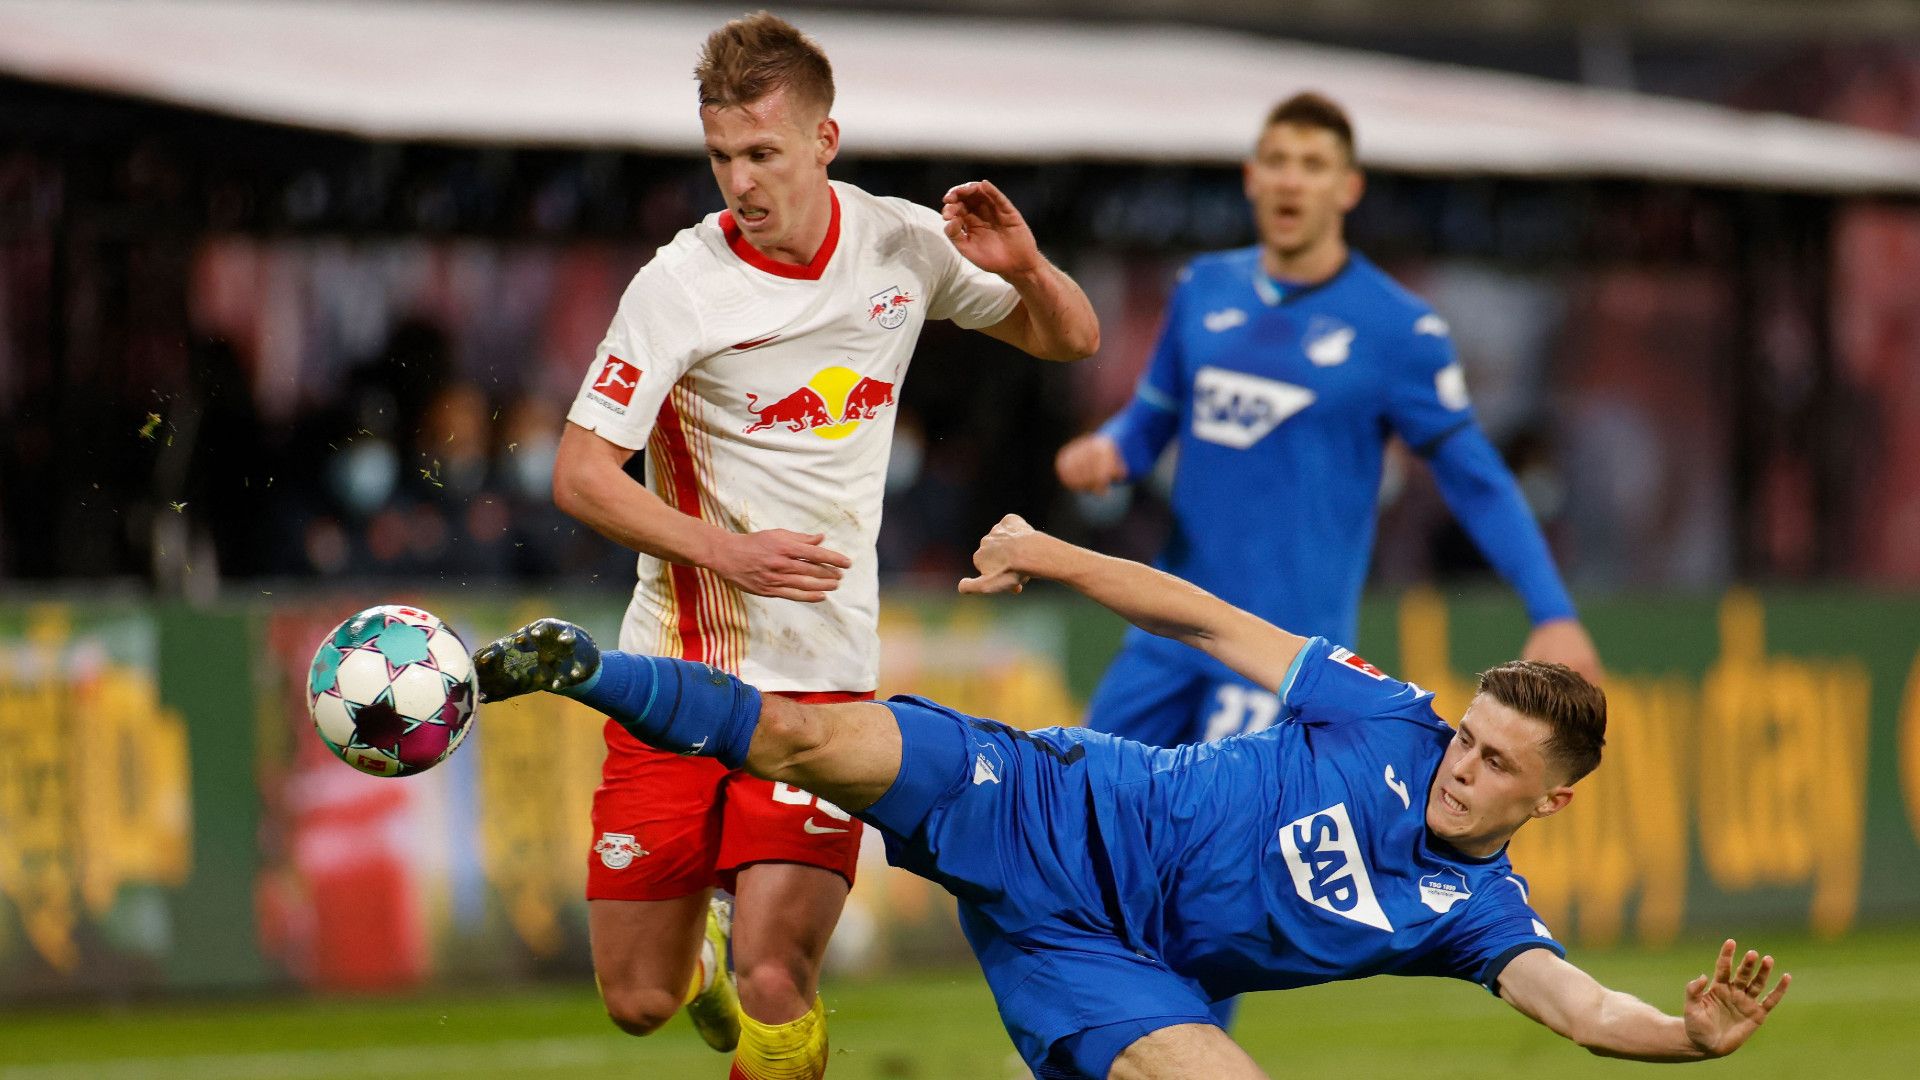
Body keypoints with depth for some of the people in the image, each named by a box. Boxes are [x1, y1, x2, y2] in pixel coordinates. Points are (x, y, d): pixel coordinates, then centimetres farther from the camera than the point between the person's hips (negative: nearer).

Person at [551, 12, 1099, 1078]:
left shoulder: (902, 245, 0)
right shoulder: (681, 283, -11)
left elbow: (1069, 341, 14)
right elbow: (580, 475, -10)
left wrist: (1024, 268, -8)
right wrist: (725, 552, -21)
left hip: (822, 678, 1)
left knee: (774, 984, -17)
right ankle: (700, 955, 39)